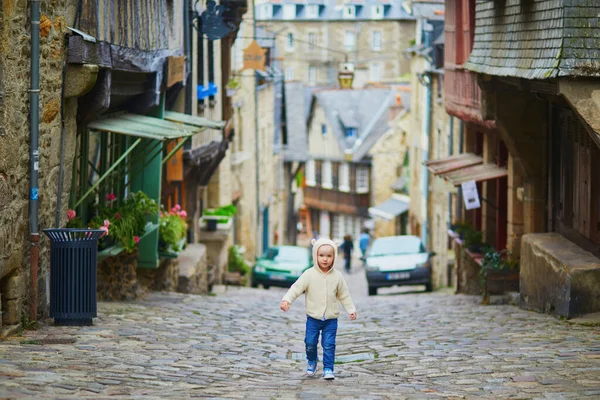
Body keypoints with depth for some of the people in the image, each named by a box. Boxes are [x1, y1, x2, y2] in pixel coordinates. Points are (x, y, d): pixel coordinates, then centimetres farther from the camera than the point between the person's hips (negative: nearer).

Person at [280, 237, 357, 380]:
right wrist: (286, 300, -27)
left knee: (329, 344, -3)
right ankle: (312, 362, 32)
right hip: (313, 318, 0)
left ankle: (328, 368, 6)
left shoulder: (337, 276, -1)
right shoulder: (309, 274, -8)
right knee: (310, 342, 5)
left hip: (331, 319, 0)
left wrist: (351, 309, 6)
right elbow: (296, 288, -13)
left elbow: (344, 295, 9)